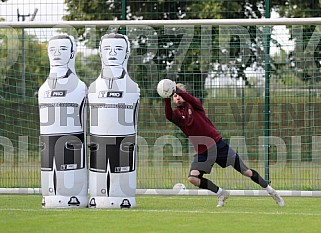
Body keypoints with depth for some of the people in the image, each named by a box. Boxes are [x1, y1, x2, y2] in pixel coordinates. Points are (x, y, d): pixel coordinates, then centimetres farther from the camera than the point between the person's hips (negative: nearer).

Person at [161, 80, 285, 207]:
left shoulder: (194, 105, -2)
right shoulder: (177, 114, 1)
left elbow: (191, 99, -28)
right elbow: (169, 116, -25)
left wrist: (178, 90, -44)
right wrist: (166, 100, -42)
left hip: (218, 144, -3)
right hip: (202, 152, 3)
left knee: (245, 171, 0)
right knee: (192, 178, -16)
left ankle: (271, 191, 16)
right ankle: (221, 193, 3)